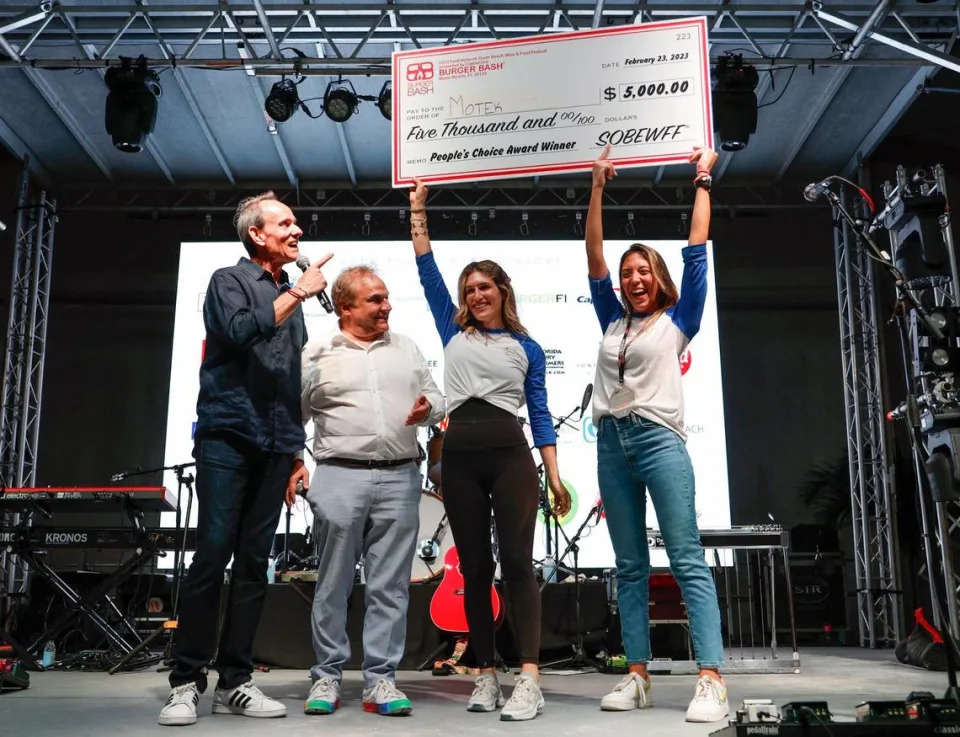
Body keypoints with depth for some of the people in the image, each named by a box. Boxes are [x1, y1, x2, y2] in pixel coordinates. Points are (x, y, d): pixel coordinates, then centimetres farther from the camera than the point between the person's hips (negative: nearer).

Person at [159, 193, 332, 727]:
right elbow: (240, 331, -18)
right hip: (227, 438, -5)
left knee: (255, 564, 3)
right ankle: (187, 682, 0)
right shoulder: (230, 281, 5)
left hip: (275, 449, 5)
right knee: (212, 557, -9)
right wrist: (297, 293, -11)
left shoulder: (291, 298, 21)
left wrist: (298, 453, 17)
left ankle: (235, 683, 8)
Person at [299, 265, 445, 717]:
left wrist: (428, 409, -3)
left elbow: (436, 397, 16)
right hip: (340, 478, -2)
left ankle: (380, 680, 12)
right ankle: (326, 676, 16)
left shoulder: (407, 348, 15)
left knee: (390, 586, 4)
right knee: (334, 584, 4)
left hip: (400, 478, 3)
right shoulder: (318, 355, 5)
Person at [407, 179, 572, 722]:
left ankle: (530, 680, -12)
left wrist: (554, 474, 0)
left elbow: (540, 413, 9)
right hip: (459, 455, 2)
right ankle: (487, 675, 11)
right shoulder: (454, 333, 17)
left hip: (511, 454, -2)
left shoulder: (528, 349, 12)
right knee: (474, 567, 4)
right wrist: (418, 210, 15)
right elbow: (428, 271, 16)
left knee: (517, 561, -8)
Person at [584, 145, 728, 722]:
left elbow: (697, 249, 6)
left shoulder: (678, 319, 8)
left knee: (688, 560, -8)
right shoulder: (613, 321, 18)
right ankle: (638, 677, 8)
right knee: (630, 566, 5)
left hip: (659, 439, -5)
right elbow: (594, 258, 15)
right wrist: (598, 189, 13)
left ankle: (712, 682, -11)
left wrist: (703, 180, 10)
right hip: (612, 442, 5)